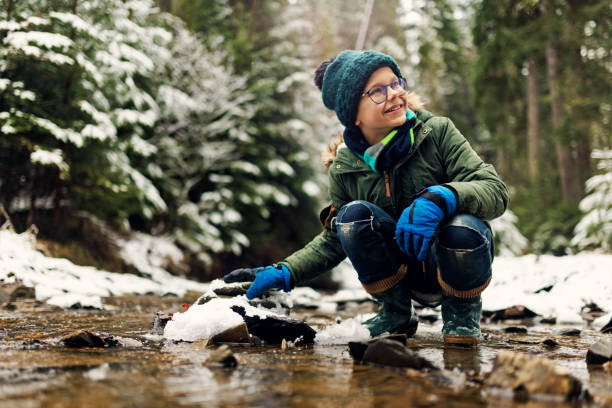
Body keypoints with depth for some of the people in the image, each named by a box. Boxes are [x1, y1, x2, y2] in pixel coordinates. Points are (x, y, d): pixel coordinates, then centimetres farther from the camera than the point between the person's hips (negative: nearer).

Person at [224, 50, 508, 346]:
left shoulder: (437, 132, -11)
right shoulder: (345, 169, -4)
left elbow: (496, 191, -19)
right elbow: (333, 241, 7)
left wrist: (439, 198, -39)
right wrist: (283, 273, -7)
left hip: (455, 259, -2)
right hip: (408, 274, 2)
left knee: (462, 229, -36)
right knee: (353, 213, -24)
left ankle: (463, 312, -2)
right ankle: (396, 314, -1)